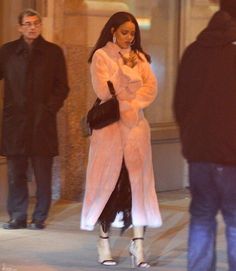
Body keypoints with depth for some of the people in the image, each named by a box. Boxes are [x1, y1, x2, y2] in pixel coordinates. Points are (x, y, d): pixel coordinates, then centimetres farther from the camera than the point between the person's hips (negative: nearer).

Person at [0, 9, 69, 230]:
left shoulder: (53, 52, 8)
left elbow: (62, 87, 7)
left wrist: (50, 109, -5)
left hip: (42, 121, -1)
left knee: (43, 174, -1)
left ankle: (40, 218, 5)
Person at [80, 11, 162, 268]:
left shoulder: (140, 57, 15)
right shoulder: (101, 56, 1)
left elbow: (151, 89, 3)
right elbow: (103, 91, -11)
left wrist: (130, 104, -10)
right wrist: (128, 71, -3)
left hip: (136, 123, 3)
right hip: (110, 125, -3)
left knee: (137, 180, -4)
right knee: (108, 181, -3)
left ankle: (138, 244, -6)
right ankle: (104, 242, 4)